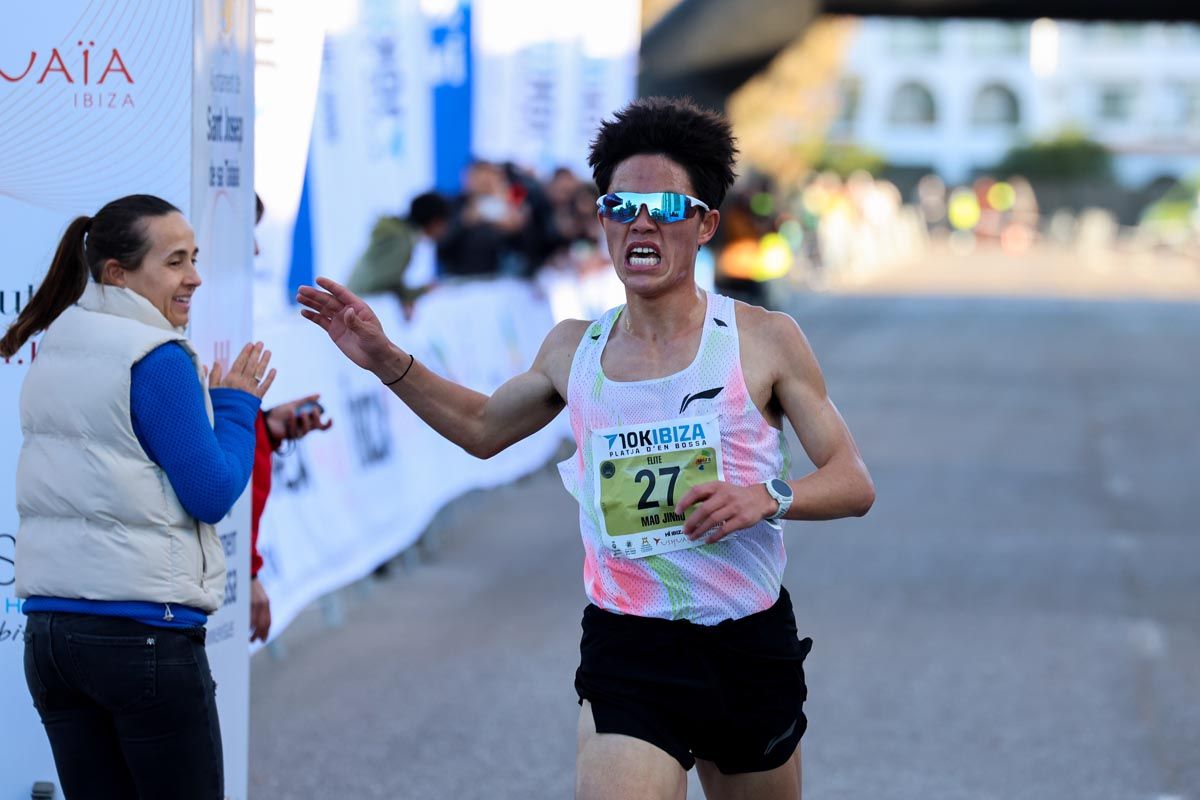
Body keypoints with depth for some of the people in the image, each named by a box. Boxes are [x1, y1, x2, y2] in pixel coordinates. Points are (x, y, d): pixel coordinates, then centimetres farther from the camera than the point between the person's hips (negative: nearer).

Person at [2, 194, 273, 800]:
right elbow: (212, 494, -11)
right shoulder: (157, 359, -12)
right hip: (145, 634, -7)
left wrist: (210, 400, 18)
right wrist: (238, 405, 4)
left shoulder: (51, 356, 12)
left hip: (50, 630, 7)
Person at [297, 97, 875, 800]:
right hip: (628, 654, 0)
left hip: (751, 646, 0)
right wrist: (387, 361, 15)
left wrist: (765, 497, -21)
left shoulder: (765, 340, -3)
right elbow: (483, 427, 26)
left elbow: (854, 483, -2)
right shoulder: (575, 350, 6)